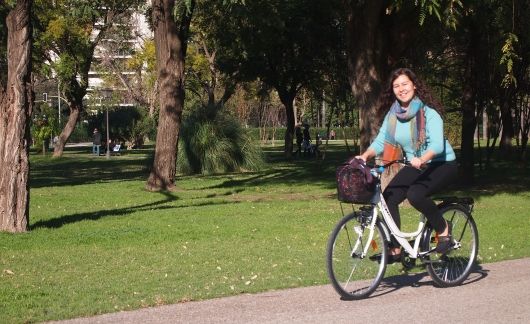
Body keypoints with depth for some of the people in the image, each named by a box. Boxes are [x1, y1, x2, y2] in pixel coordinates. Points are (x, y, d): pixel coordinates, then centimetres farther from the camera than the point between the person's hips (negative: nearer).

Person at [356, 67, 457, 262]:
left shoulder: (429, 112, -17)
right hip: (415, 166, 6)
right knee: (388, 197, -15)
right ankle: (395, 250, -4)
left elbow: (437, 144, -28)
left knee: (415, 194, -32)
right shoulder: (392, 114, 0)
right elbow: (380, 141, -7)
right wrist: (365, 156, -26)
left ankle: (443, 229, -6)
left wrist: (421, 159, -47)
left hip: (442, 164, -6)